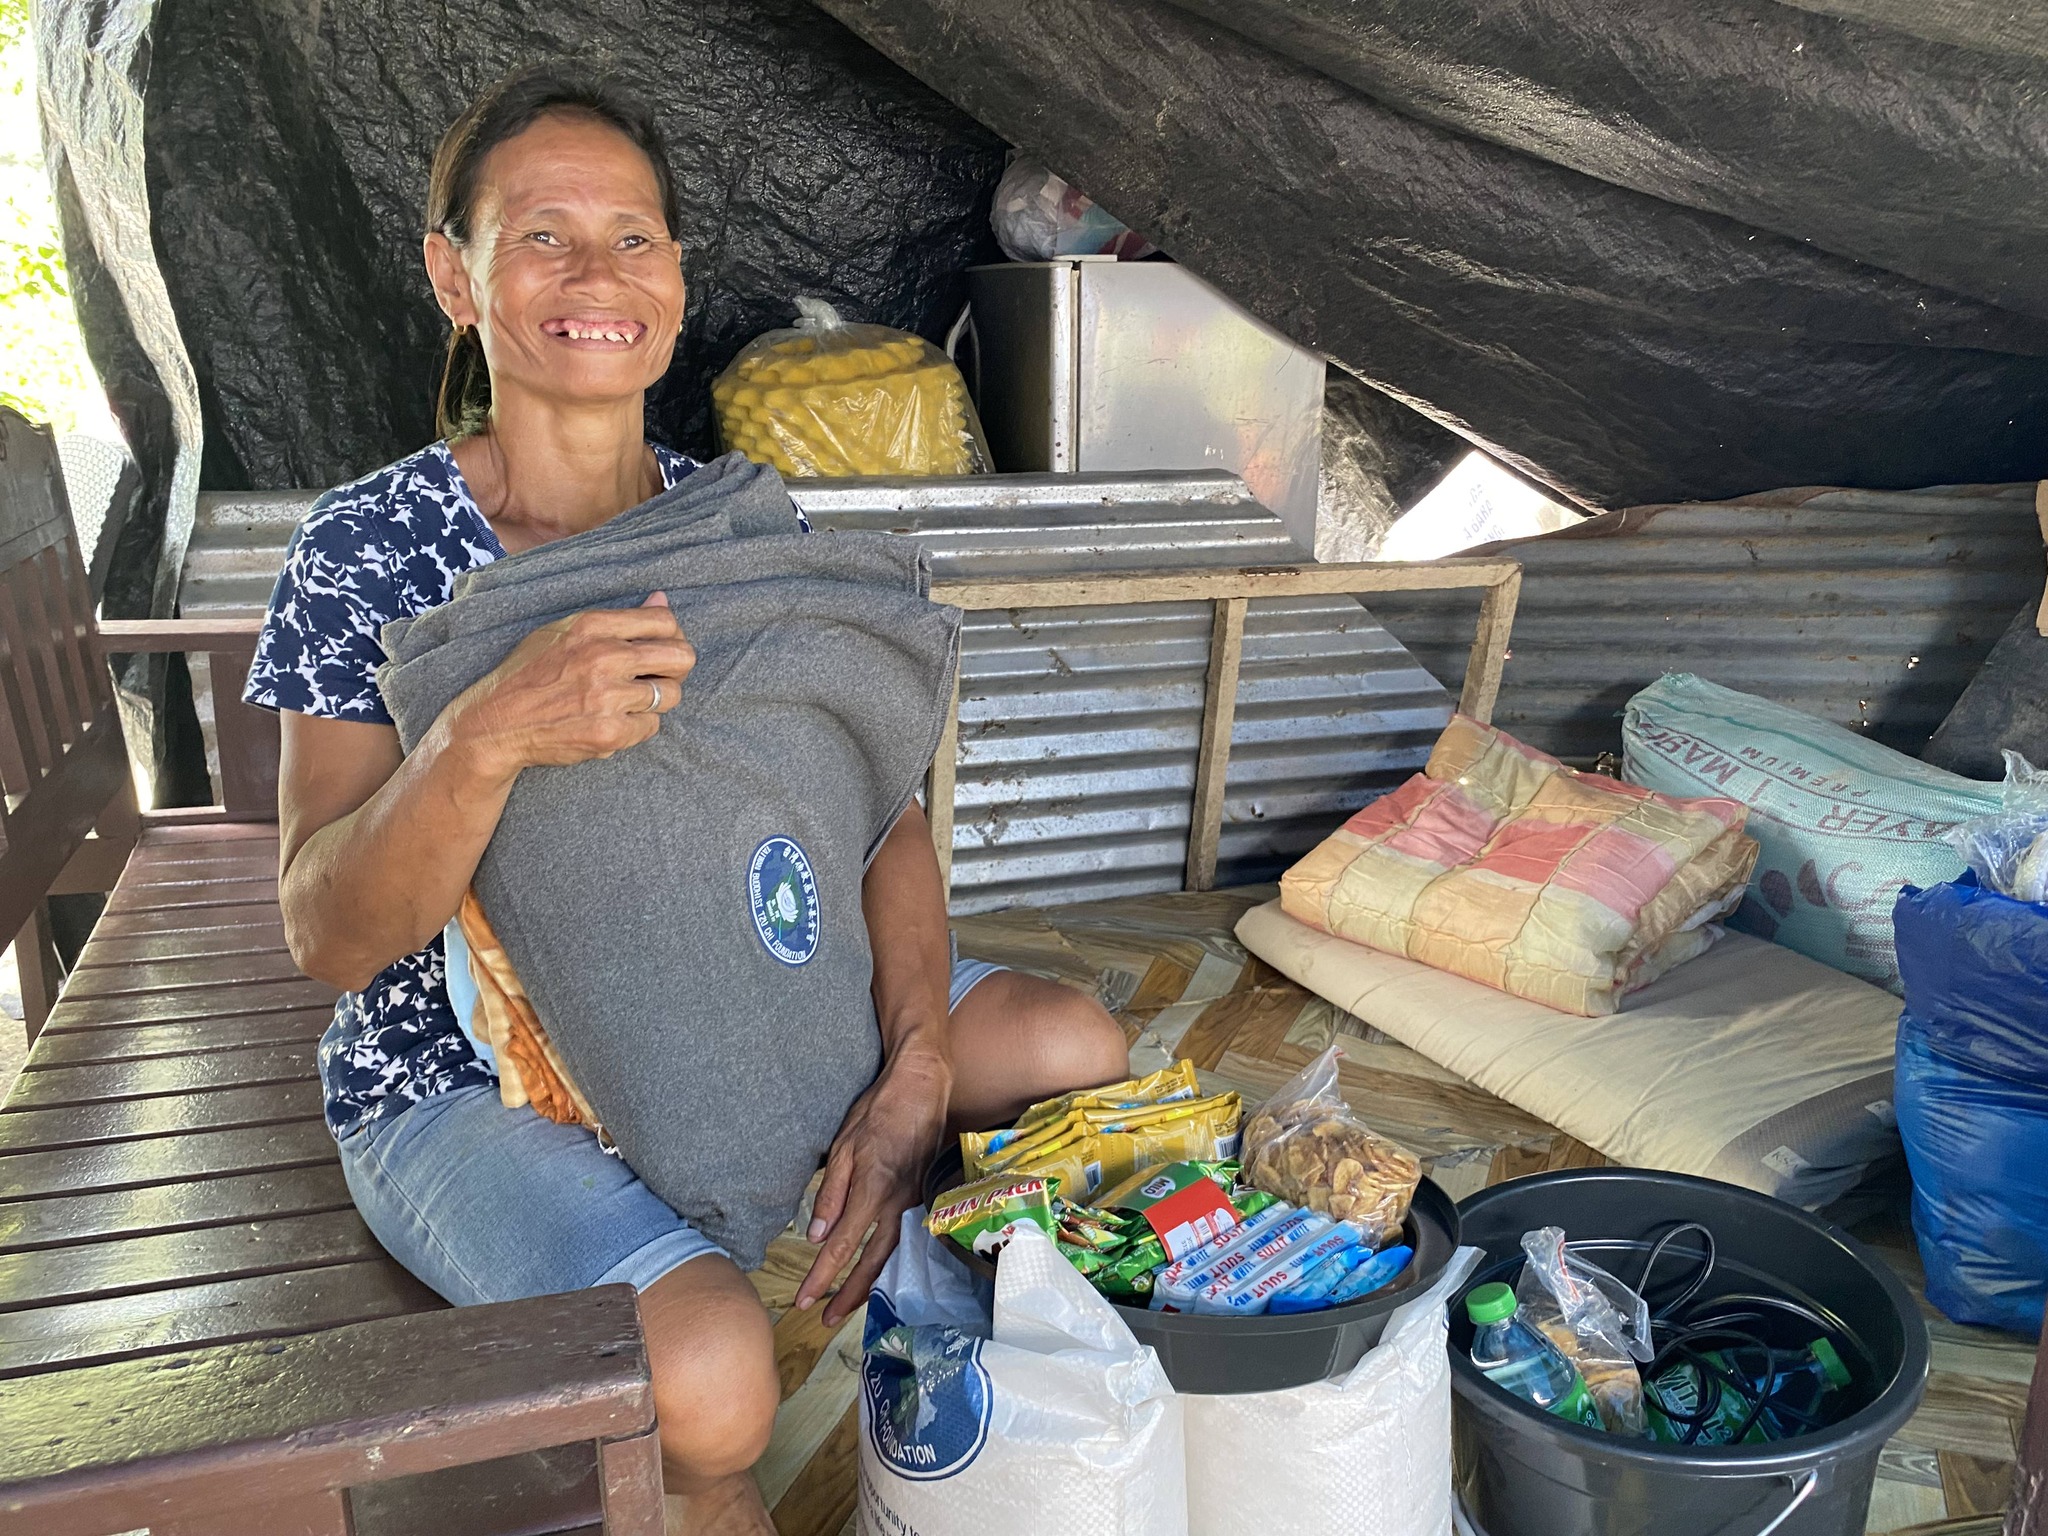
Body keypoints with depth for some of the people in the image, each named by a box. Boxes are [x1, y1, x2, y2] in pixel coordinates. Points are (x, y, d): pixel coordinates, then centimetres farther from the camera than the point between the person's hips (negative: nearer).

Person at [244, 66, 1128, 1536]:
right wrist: (485, 738, -37)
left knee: (1075, 1044, -8)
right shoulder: (367, 548, -13)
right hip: (469, 1078, -4)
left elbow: (881, 805, -7)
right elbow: (332, 939, -18)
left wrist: (919, 1068, -21)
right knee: (709, 1371, -28)